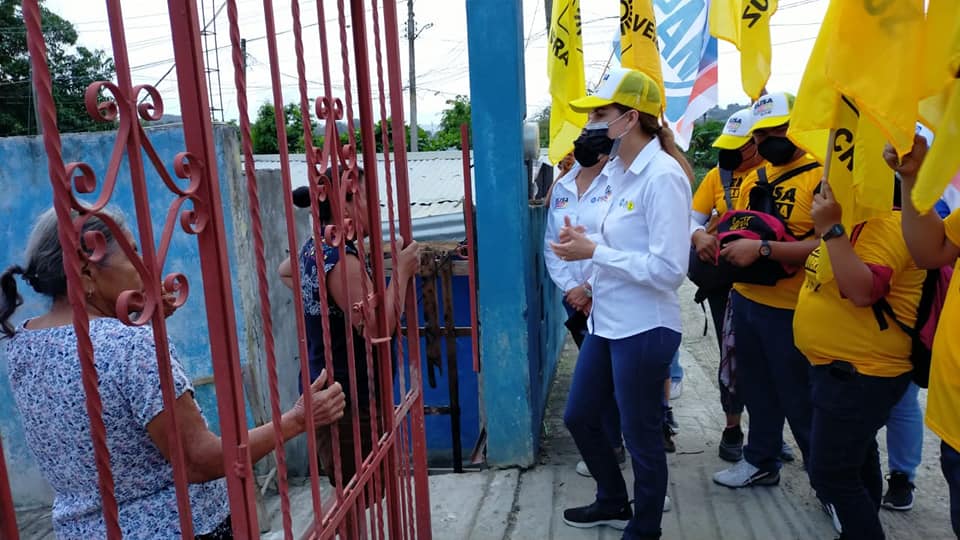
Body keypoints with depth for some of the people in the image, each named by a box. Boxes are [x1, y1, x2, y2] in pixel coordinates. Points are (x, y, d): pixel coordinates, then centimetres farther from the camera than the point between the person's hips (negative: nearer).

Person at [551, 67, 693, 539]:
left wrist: (594, 252, -20)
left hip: (644, 330, -9)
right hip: (607, 322, 9)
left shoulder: (662, 176, -18)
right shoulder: (621, 171, 8)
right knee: (579, 416, 21)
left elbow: (669, 268, -24)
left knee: (640, 436, 9)